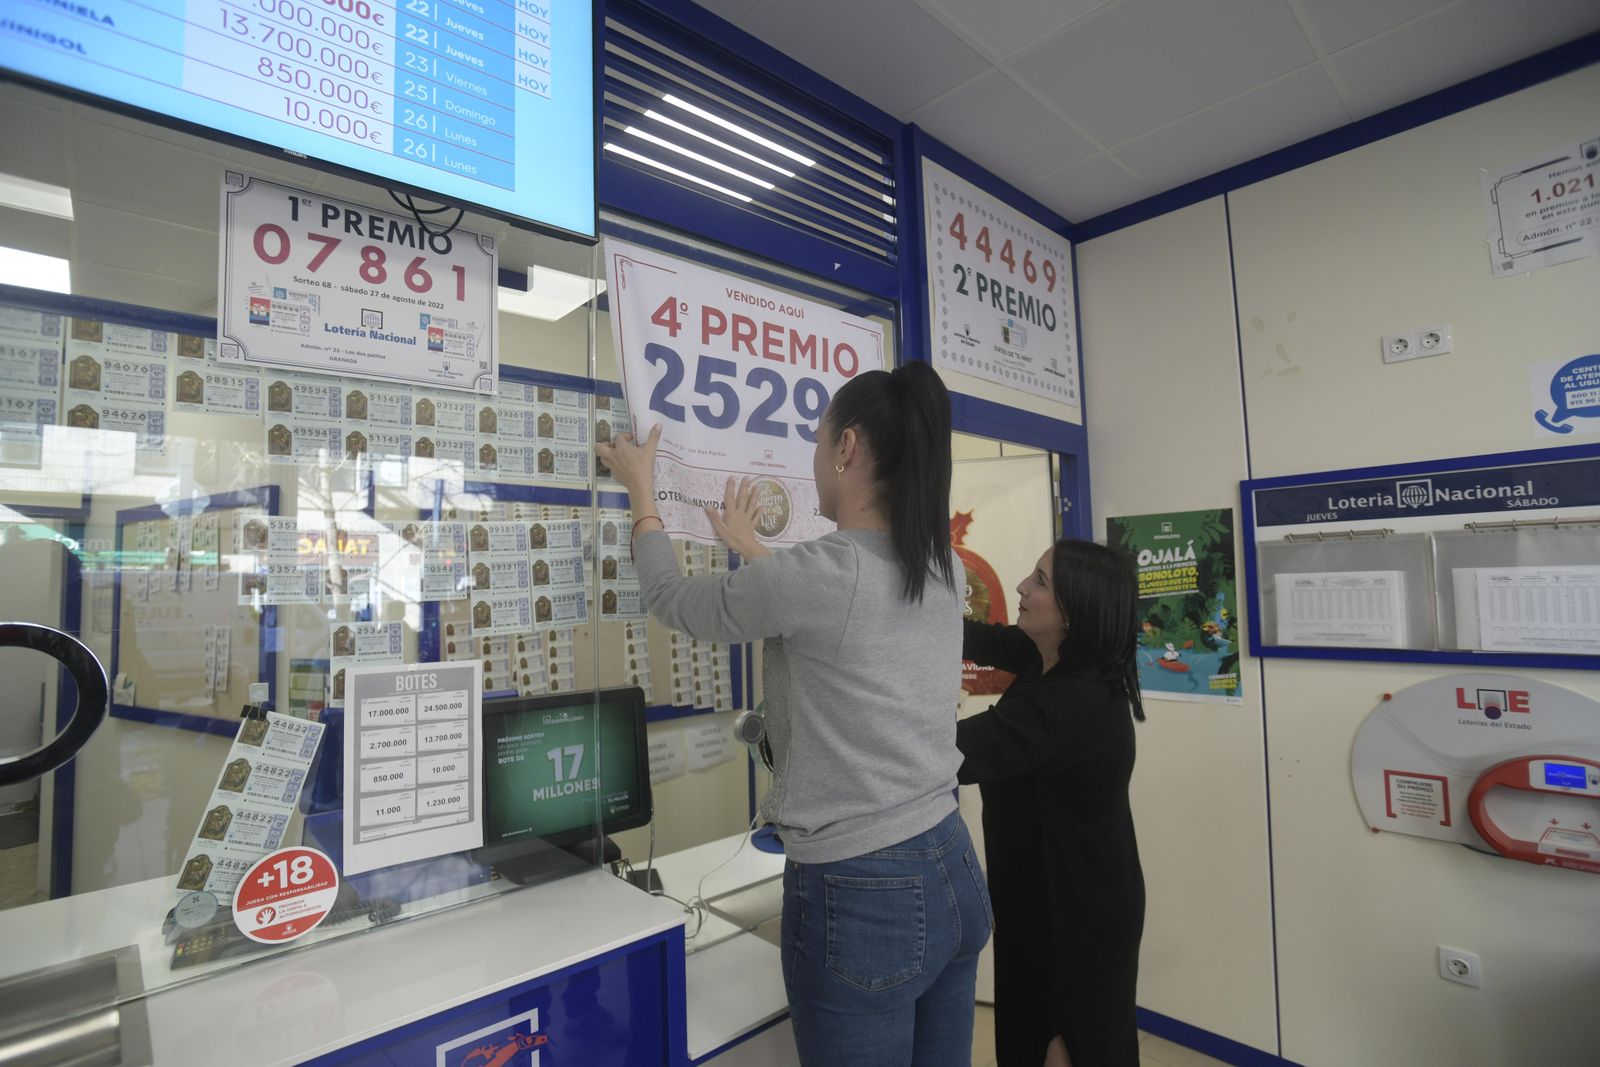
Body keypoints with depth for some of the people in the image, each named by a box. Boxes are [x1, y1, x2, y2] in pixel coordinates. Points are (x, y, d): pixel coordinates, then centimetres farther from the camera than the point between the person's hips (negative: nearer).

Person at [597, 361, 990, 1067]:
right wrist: (753, 553, 31)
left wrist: (641, 491, 10)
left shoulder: (817, 572, -22)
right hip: (952, 871, 7)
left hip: (860, 895, -7)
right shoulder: (945, 573, 0)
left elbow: (674, 603, -5)